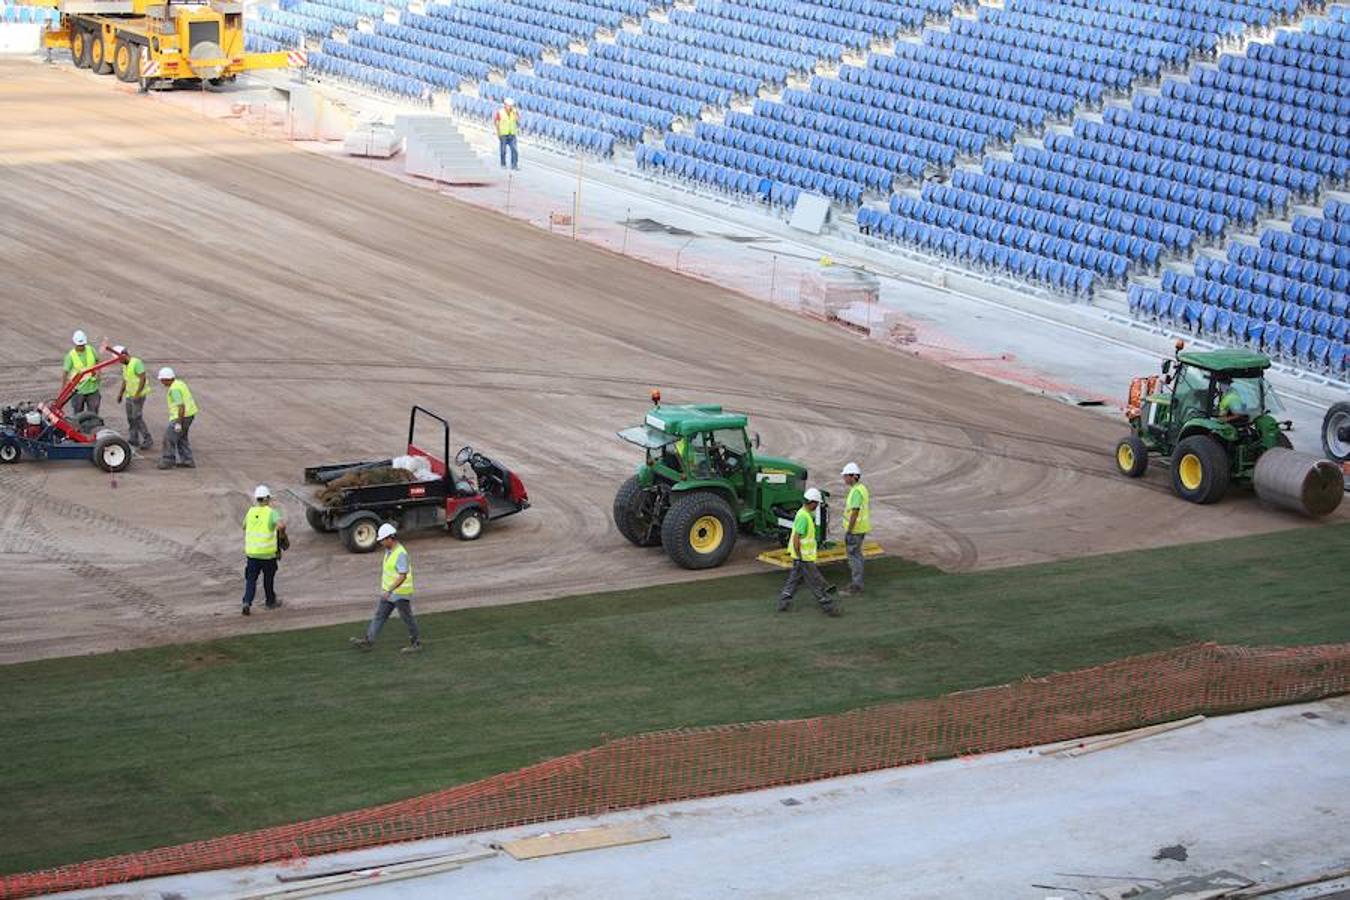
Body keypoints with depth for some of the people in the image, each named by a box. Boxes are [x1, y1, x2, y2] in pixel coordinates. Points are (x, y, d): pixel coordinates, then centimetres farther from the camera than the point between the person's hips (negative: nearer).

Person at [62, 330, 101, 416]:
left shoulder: (91, 350, -2)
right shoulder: (71, 356, -13)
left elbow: (97, 361, 17)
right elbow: (65, 372, -12)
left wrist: (97, 371, -1)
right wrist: (63, 389, -14)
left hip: (92, 389, 3)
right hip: (78, 390, -3)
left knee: (93, 414, 10)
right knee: (77, 415, 7)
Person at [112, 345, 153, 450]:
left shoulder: (136, 363, -17)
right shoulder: (125, 365, 12)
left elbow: (143, 379, -21)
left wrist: (137, 394, -24)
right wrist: (120, 393, 19)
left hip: (139, 395, -9)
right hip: (129, 394, 9)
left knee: (137, 417, -12)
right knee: (130, 417, 11)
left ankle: (148, 440, -7)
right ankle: (133, 440, 20)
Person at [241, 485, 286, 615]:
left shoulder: (250, 512, 2)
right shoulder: (272, 513, -12)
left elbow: (244, 526, 20)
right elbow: (281, 525, -29)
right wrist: (282, 535, -9)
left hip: (251, 552, 2)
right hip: (268, 553, -2)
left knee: (251, 579, 6)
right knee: (268, 578, 16)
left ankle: (247, 602, -11)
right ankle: (270, 601, 33)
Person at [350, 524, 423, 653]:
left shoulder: (400, 553, -24)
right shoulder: (388, 550, 5)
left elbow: (403, 576, -29)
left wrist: (389, 591, -33)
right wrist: (382, 586, 25)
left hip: (401, 593, -9)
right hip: (389, 593, 9)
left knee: (407, 618, 4)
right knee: (379, 616, 6)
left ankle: (416, 644, 17)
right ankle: (368, 641, 6)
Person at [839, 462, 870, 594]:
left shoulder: (856, 491, -21)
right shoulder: (862, 488, 11)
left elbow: (855, 512, -25)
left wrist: (848, 531, -23)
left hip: (854, 530, -10)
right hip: (860, 528, 10)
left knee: (854, 557, -4)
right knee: (856, 555, 16)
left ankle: (856, 586, -1)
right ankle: (856, 583, 23)